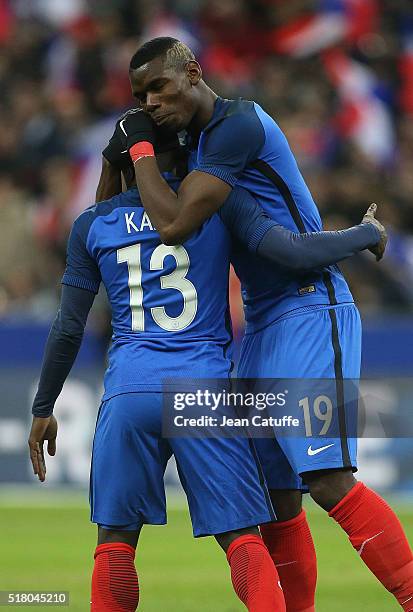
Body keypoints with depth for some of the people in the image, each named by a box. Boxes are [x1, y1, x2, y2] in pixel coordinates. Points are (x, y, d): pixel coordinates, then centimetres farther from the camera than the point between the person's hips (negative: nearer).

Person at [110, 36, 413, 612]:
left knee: (327, 480, -21)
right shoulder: (198, 138, 17)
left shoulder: (238, 124, -14)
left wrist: (140, 146, -7)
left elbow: (174, 224, -19)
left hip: (309, 311, -10)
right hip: (263, 323, 10)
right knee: (275, 495, 6)